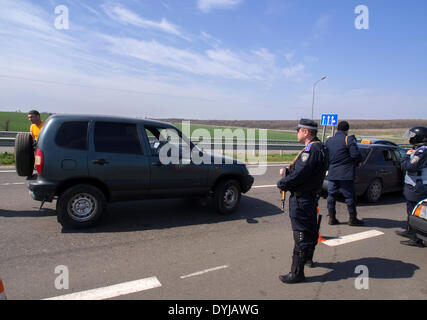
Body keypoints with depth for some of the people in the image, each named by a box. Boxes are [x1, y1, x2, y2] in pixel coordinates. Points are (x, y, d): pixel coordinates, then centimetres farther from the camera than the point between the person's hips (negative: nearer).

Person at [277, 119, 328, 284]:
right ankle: (308, 258, 44)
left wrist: (282, 184, -12)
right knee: (310, 230, 24)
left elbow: (299, 174, -26)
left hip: (301, 199, -11)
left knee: (301, 234, -4)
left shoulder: (312, 149, -22)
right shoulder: (319, 148, 13)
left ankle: (297, 273, 5)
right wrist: (286, 180, 2)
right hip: (310, 196, 11)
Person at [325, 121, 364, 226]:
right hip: (346, 174, -4)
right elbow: (355, 154, -16)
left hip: (332, 173, 5)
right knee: (350, 196, 5)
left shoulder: (329, 141, 10)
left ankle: (332, 218, 12)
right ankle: (352, 219, 13)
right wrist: (359, 161, 3)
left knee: (331, 195, 10)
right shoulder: (349, 139, -7)